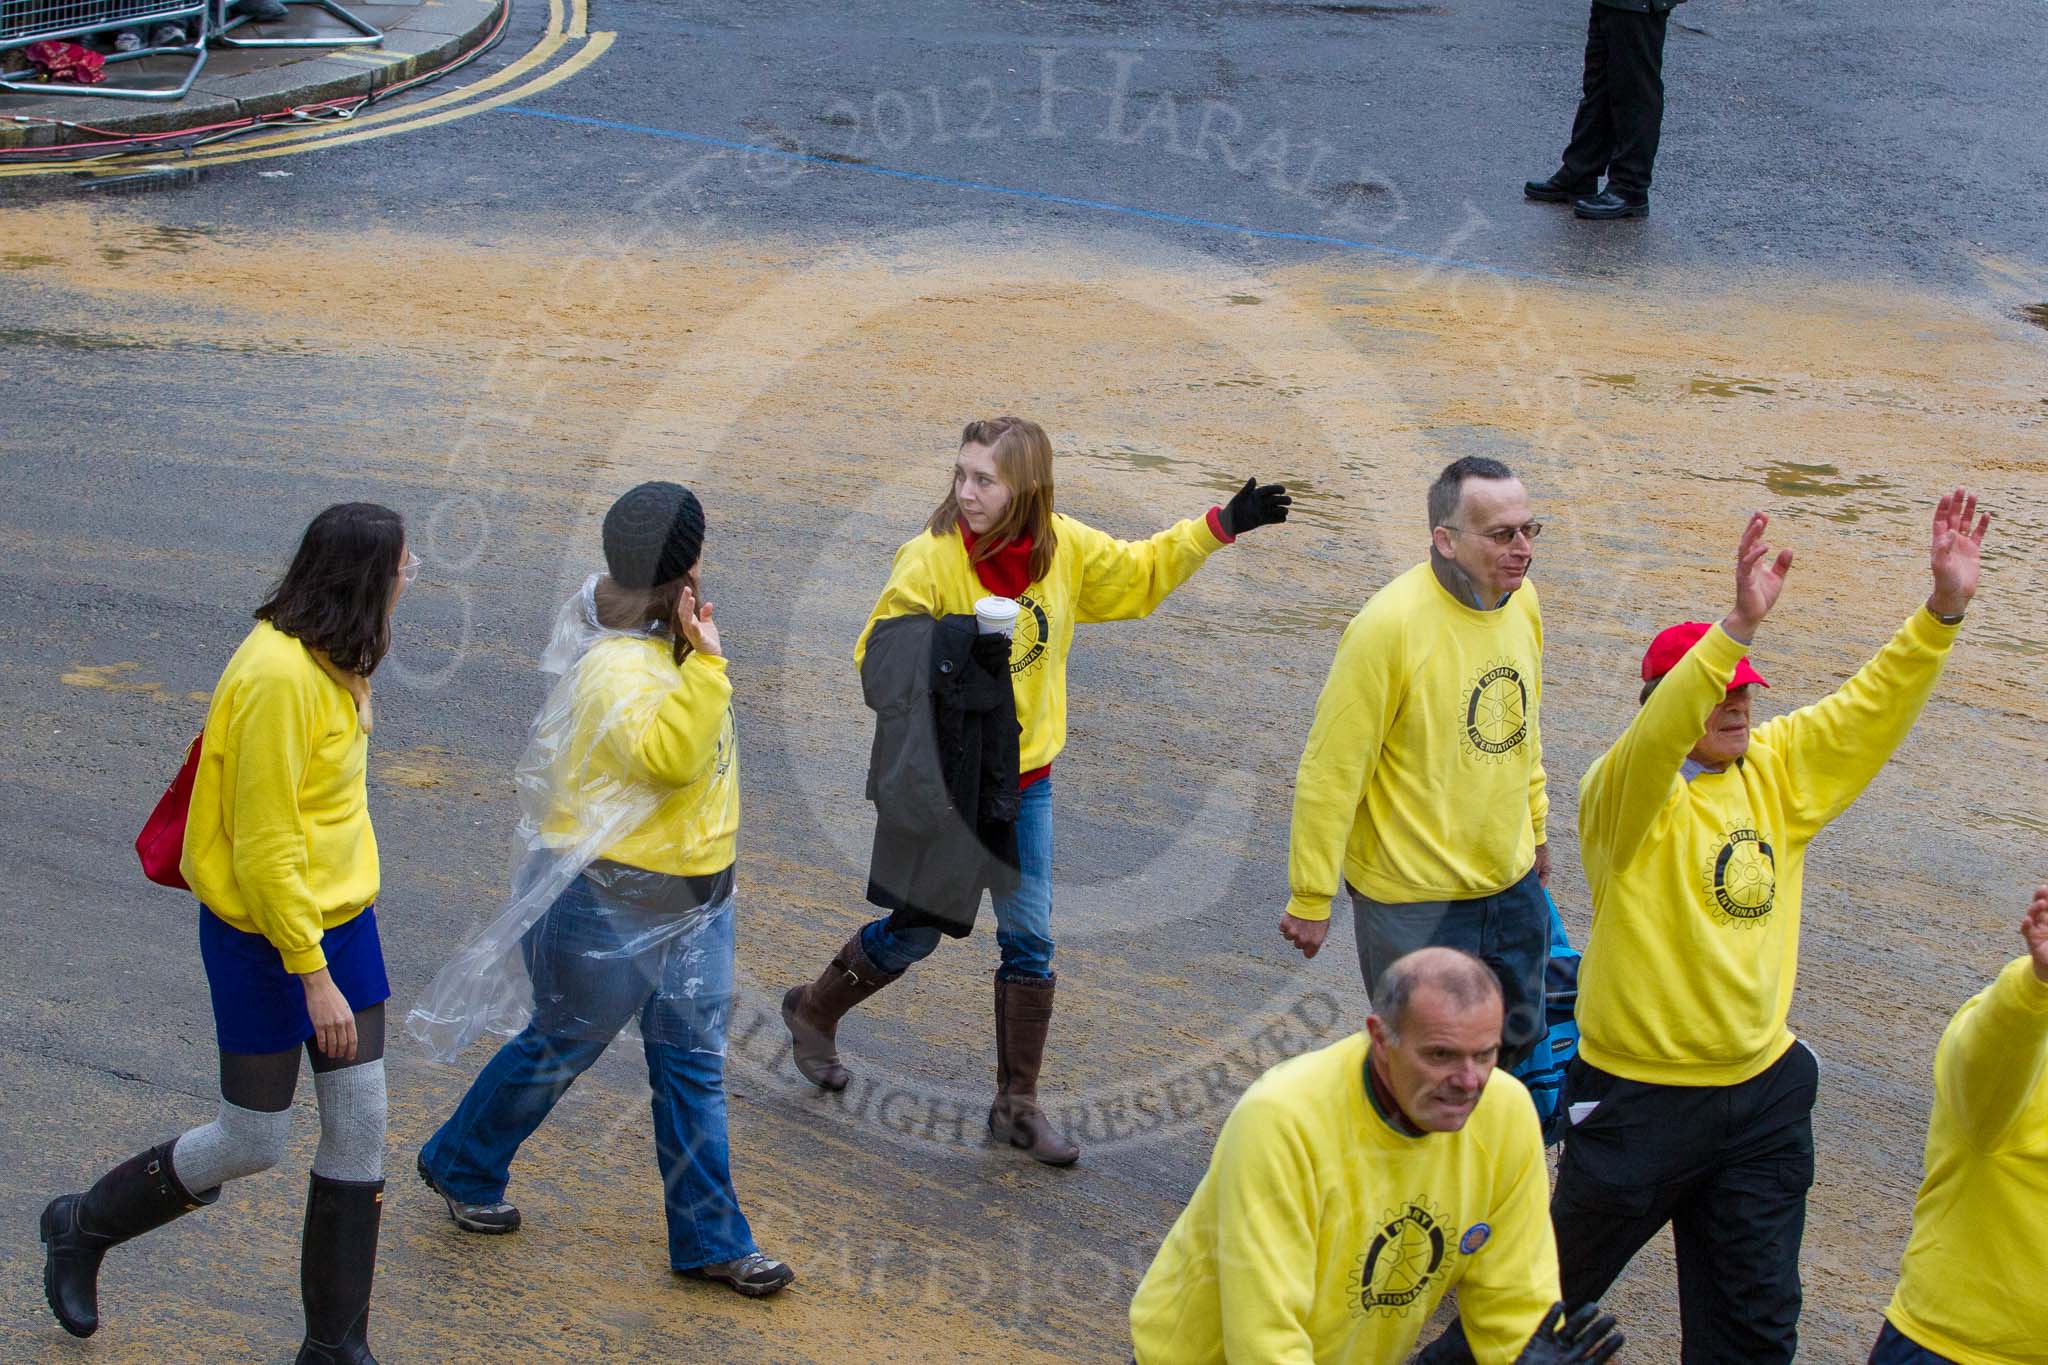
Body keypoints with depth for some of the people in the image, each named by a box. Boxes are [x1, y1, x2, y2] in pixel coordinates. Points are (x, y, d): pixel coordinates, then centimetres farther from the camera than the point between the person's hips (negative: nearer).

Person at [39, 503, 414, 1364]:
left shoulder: (326, 660, 3)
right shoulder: (278, 678, -26)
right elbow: (265, 849, -24)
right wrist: (313, 977, -21)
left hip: (341, 918, 8)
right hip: (264, 936, -8)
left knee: (360, 1130, 8)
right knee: (250, 1145, 5)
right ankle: (84, 1228, 30)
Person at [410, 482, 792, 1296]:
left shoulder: (664, 642, 5)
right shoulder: (616, 669, -25)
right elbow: (666, 755, -38)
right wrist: (705, 662, -38)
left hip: (692, 892, 9)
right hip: (613, 899, -8)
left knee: (693, 1062, 10)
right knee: (560, 1047, 10)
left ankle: (709, 1240, 17)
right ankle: (460, 1167, 35)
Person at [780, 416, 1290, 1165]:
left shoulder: (1066, 548, -6)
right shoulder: (931, 560, -20)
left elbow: (1137, 571, 13)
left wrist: (1218, 527, 5)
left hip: (1025, 780, 4)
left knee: (1030, 940, 6)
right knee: (915, 931, 9)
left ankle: (1017, 1104, 20)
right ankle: (813, 1011, 38)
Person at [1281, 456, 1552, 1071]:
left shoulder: (1521, 600, -1)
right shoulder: (1390, 624, -23)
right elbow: (1332, 771, -18)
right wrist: (1310, 900, -14)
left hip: (1512, 881, 7)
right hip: (1413, 898, -7)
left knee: (1517, 1039, 19)